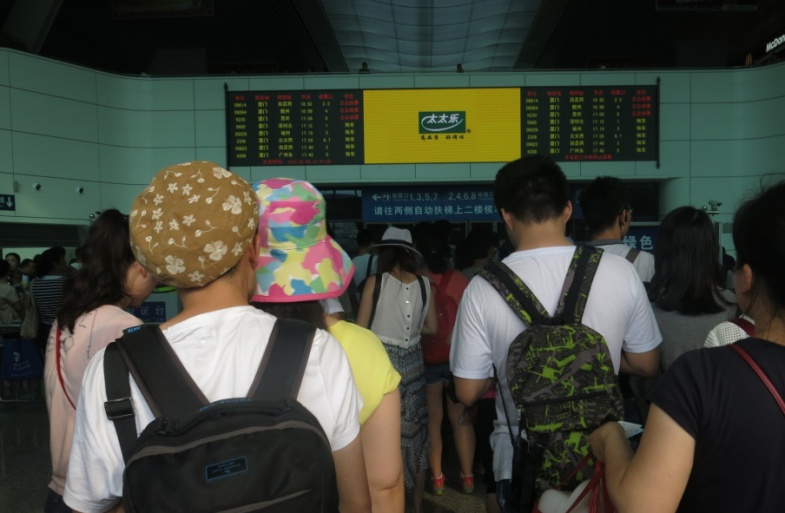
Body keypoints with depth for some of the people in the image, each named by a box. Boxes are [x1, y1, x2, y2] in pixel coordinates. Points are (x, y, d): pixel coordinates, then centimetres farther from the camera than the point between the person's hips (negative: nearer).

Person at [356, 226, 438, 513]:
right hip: (412, 362, 3)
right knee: (413, 431, 15)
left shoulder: (376, 281, -9)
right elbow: (432, 328, 5)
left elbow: (360, 328, -9)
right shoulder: (423, 283, 0)